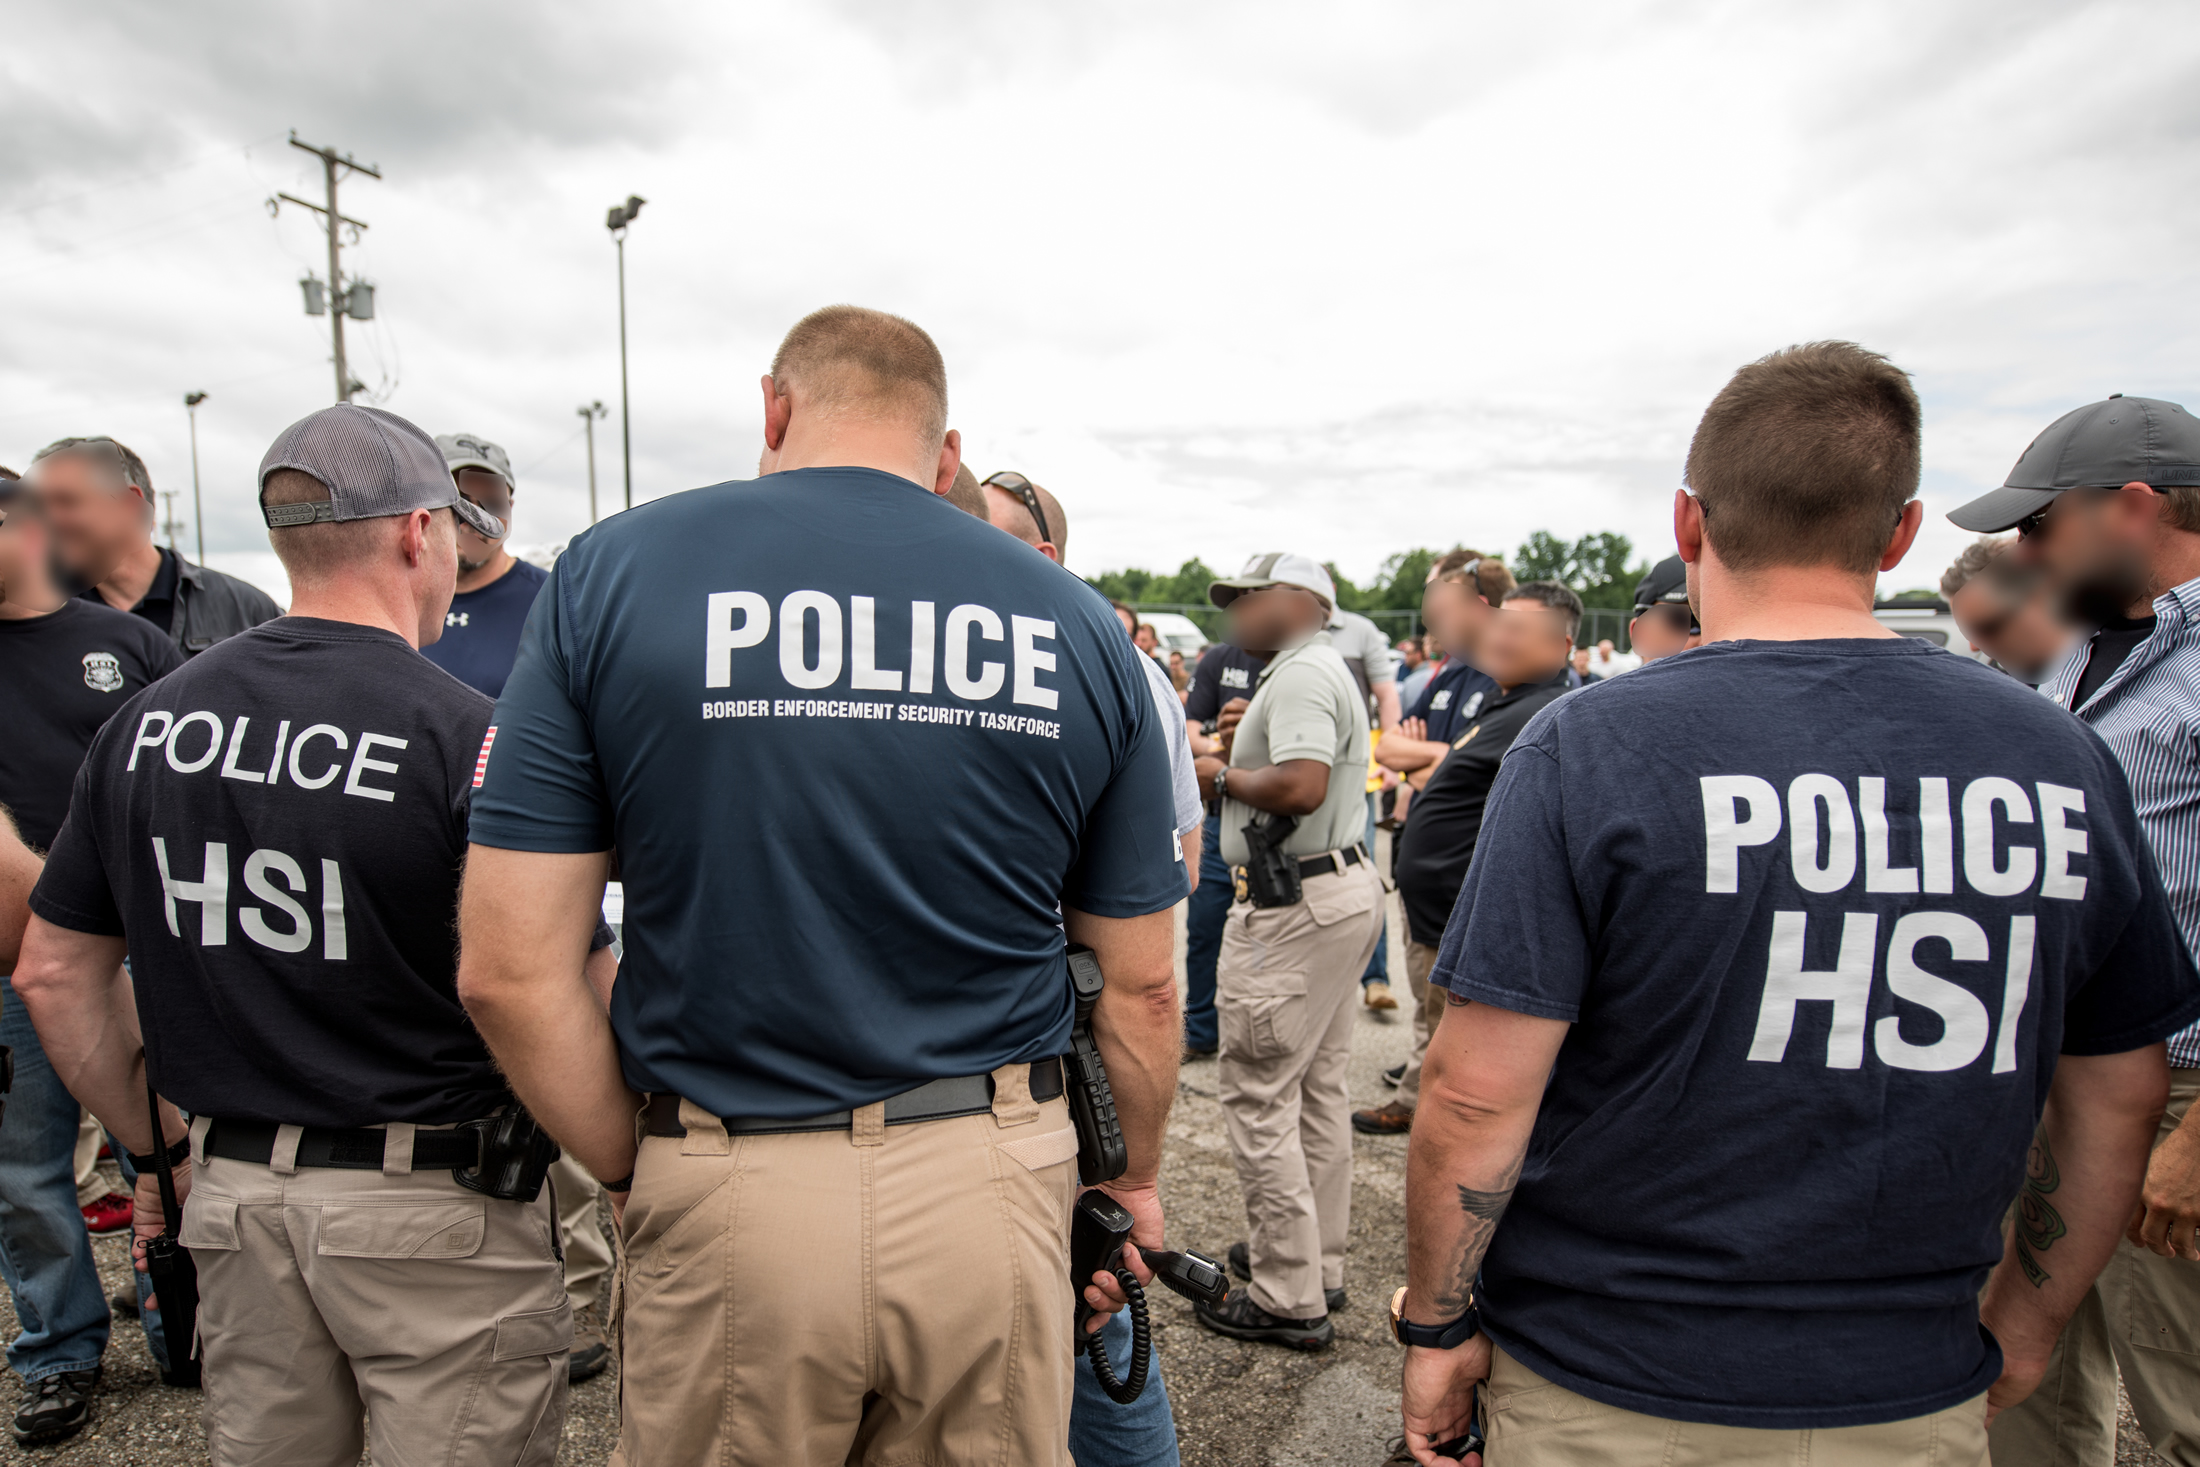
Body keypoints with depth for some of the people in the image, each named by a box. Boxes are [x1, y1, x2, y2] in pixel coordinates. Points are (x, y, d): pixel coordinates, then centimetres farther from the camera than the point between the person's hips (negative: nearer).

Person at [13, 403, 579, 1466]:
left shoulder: (146, 720, 1)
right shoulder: (470, 736, -19)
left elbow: (54, 974, 9)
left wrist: (153, 1143, 18)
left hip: (233, 1192, 6)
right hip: (433, 1208, -6)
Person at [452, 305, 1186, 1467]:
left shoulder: (607, 576, -5)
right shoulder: (1076, 624, -1)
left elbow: (510, 970, -9)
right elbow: (1141, 986, 2)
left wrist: (636, 1176, 4)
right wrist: (1133, 1182, 17)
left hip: (730, 1202, -1)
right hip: (992, 1192, 2)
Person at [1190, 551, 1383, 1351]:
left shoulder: (1301, 674, -15)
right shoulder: (1328, 670, 20)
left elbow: (1301, 787, -27)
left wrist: (1222, 777, -13)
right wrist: (1253, 736, 12)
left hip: (1298, 902, -11)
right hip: (1345, 881, 11)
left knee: (1259, 1096, -4)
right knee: (1319, 1087, 17)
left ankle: (1287, 1298, 4)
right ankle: (1317, 1263, 29)